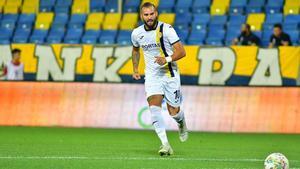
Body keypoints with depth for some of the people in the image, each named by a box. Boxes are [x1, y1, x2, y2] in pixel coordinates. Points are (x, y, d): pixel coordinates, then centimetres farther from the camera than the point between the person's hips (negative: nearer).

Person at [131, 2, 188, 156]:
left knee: (173, 111, 0)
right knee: (154, 107, -19)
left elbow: (181, 52, -12)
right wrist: (135, 69, 17)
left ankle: (181, 123, 40)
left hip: (170, 74, -2)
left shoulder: (166, 29, -11)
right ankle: (165, 144, -21)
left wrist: (167, 59, -28)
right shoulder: (136, 33, 2)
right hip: (152, 75, 2)